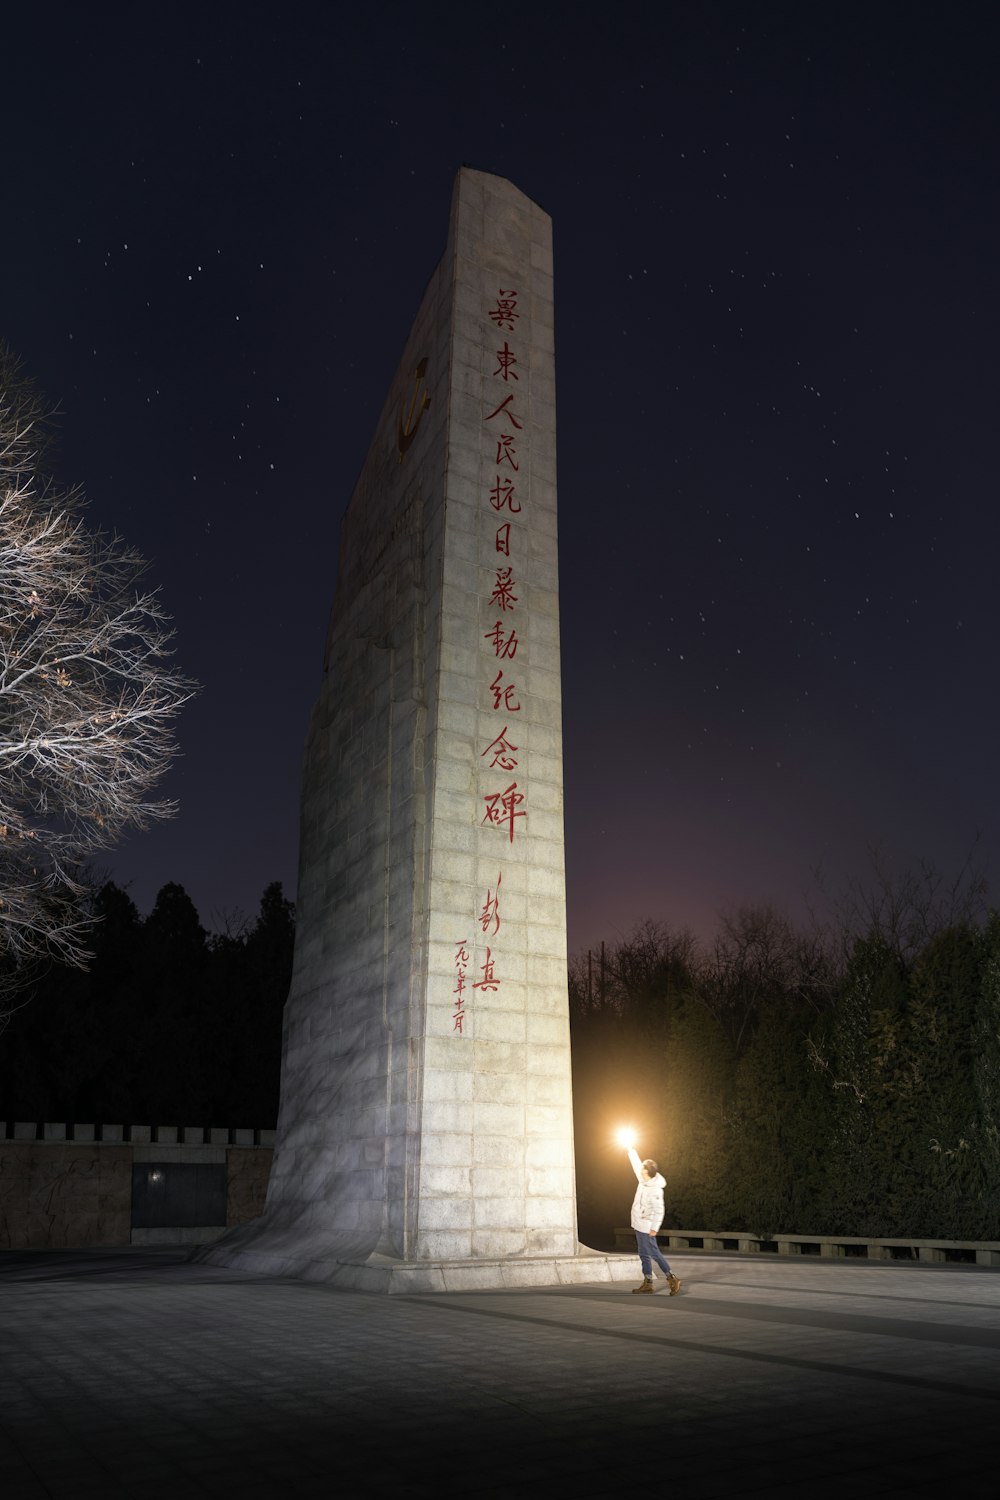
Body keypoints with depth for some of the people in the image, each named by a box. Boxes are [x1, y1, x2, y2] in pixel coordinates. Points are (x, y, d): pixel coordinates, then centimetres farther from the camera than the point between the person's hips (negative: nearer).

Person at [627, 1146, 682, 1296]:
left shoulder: (655, 1189, -24)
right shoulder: (644, 1180, 0)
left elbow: (659, 1211, -24)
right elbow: (636, 1165, 15)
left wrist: (654, 1228, -24)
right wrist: (632, 1151, 22)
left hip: (646, 1226, -9)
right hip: (639, 1225, 9)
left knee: (654, 1253, -6)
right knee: (644, 1254, 11)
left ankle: (672, 1279, 1)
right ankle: (648, 1283, 17)